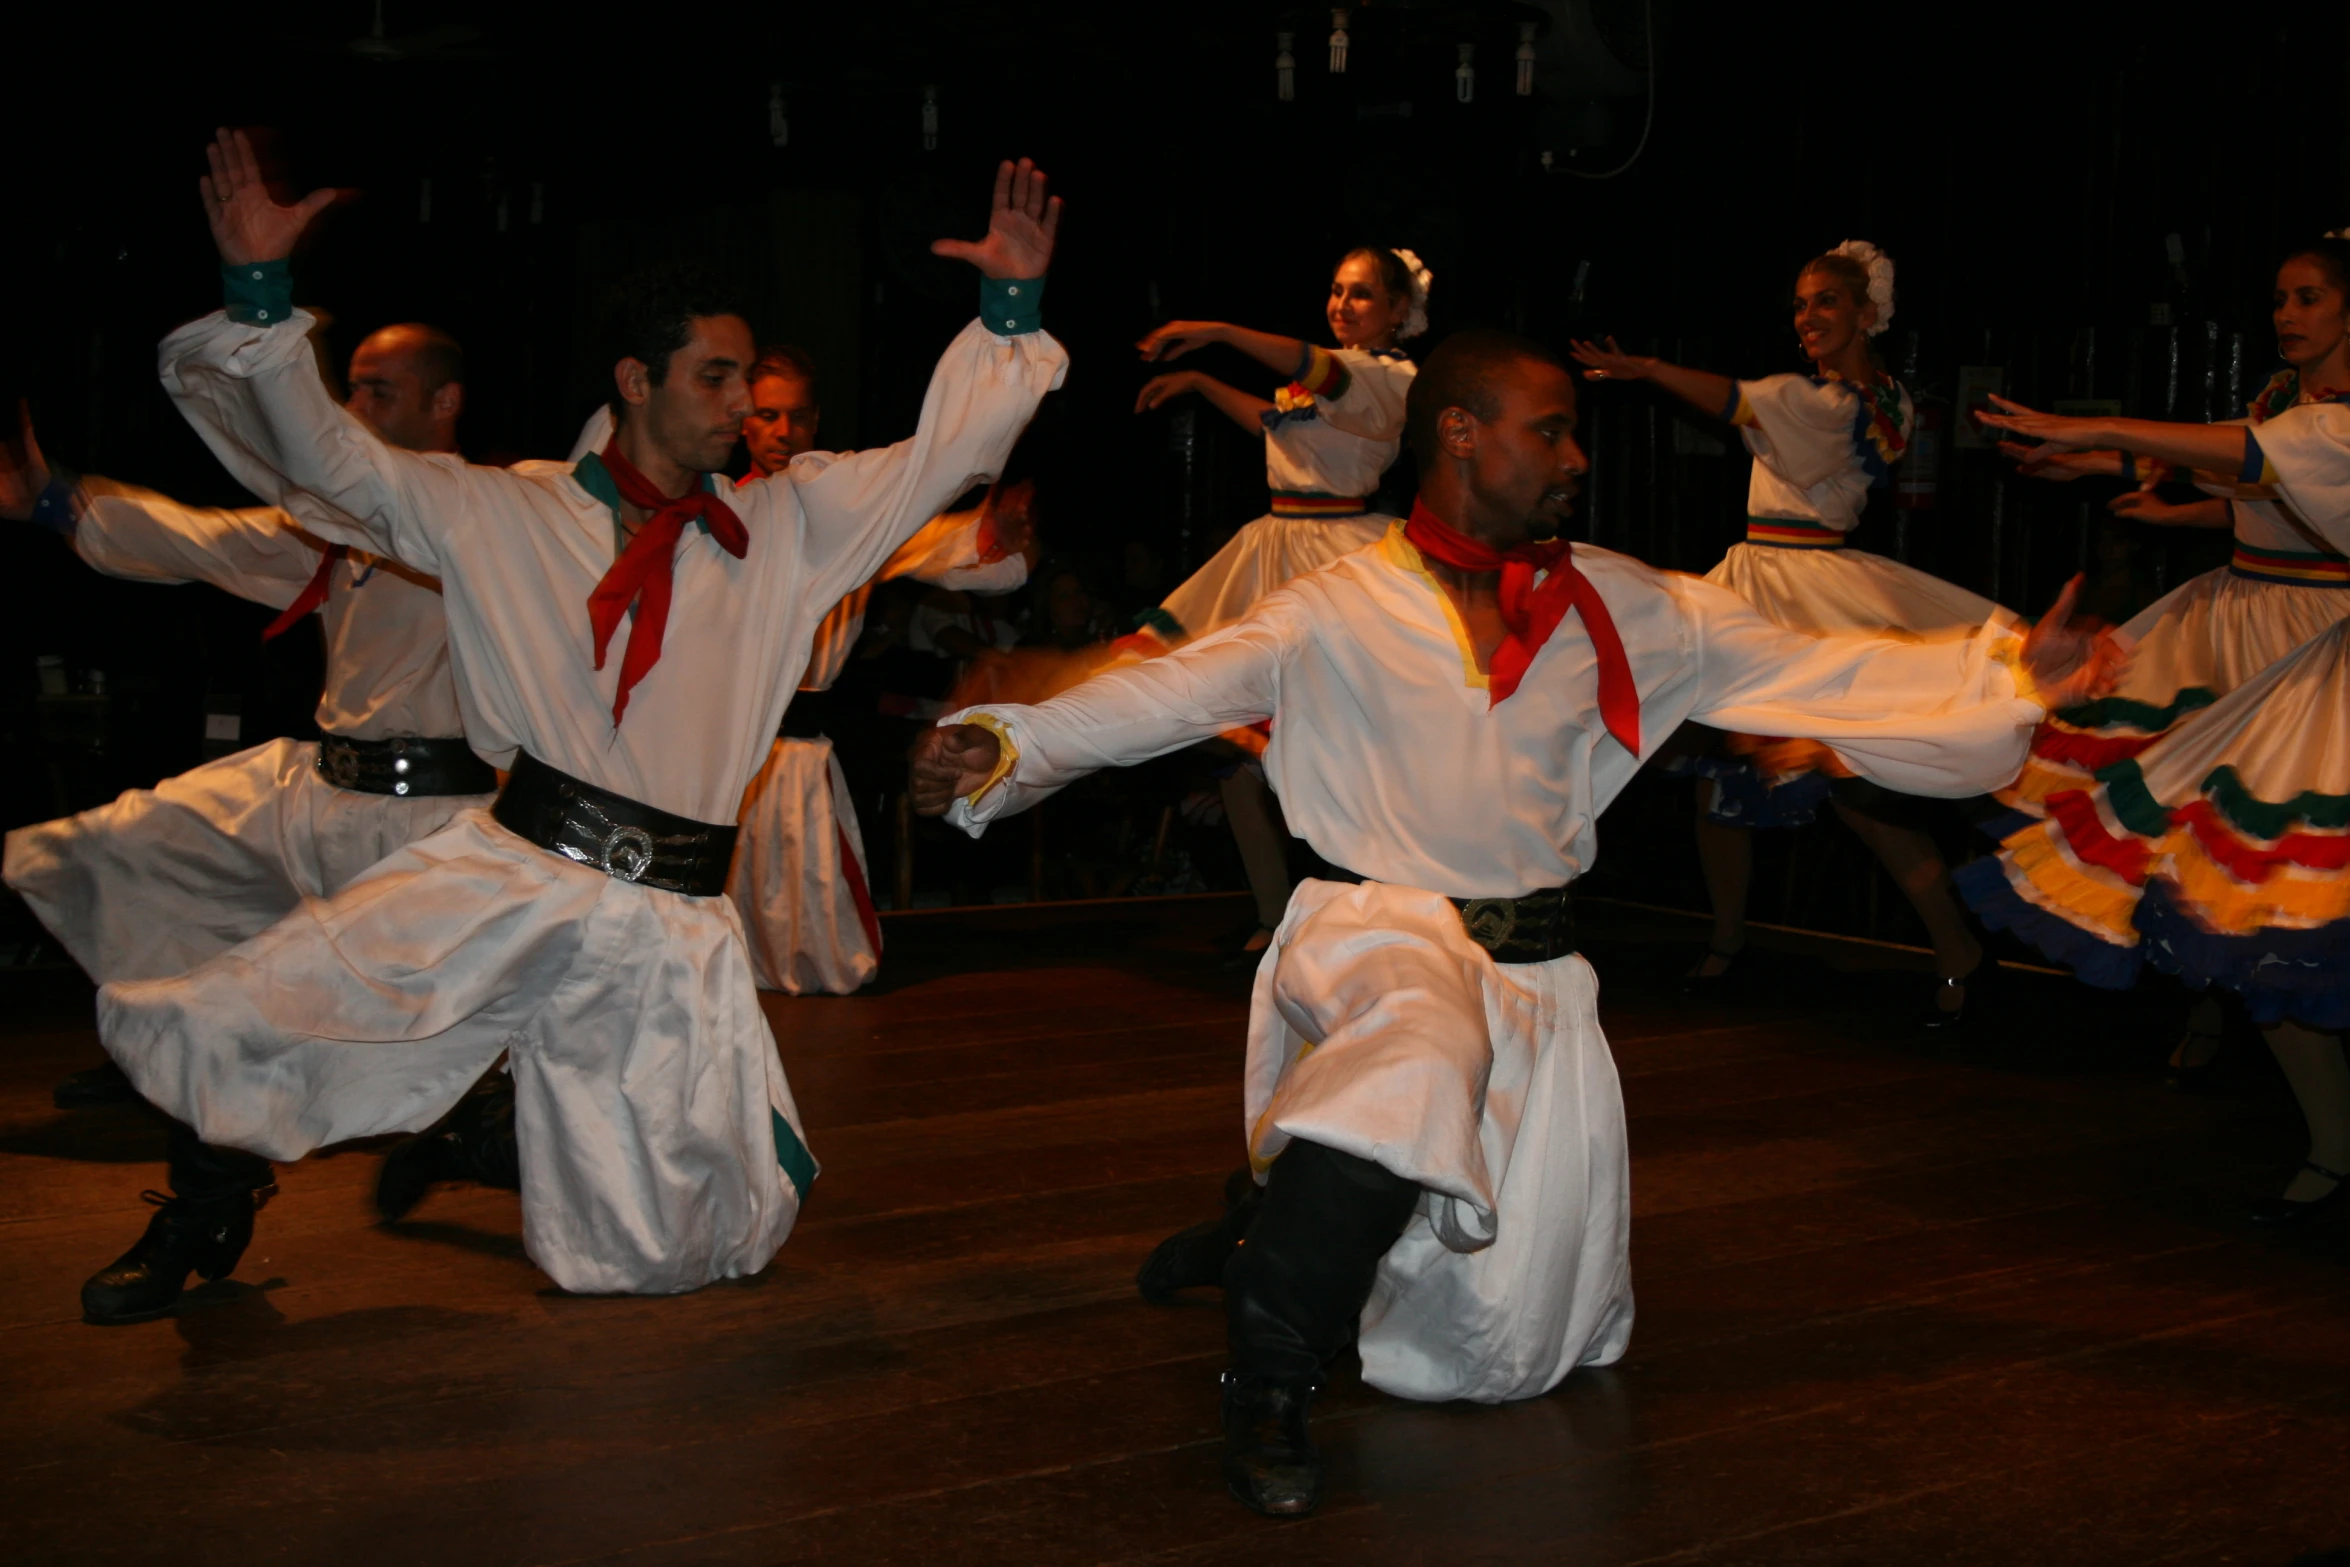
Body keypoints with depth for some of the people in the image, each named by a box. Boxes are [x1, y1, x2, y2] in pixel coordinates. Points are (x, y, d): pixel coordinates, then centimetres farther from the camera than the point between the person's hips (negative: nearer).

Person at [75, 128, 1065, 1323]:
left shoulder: (785, 531, 12)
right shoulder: (502, 514, 7)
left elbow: (941, 456, 11)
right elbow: (331, 460, 5)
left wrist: (1009, 306, 2)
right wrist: (260, 295, -5)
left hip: (667, 926, 2)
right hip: (506, 886, -1)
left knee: (667, 1250, 3)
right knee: (213, 1033, -17)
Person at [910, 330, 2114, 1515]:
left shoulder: (1619, 610, 6)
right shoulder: (1340, 612, -5)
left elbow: (1812, 674, 7)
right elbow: (1166, 692, -15)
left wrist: (2012, 673, 1)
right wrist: (1000, 748, -30)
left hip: (1534, 977, 5)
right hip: (1380, 942, -4)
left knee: (1516, 1342, 6)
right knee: (1422, 1052, -41)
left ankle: (1274, 1252, 30)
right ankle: (1268, 1378, -26)